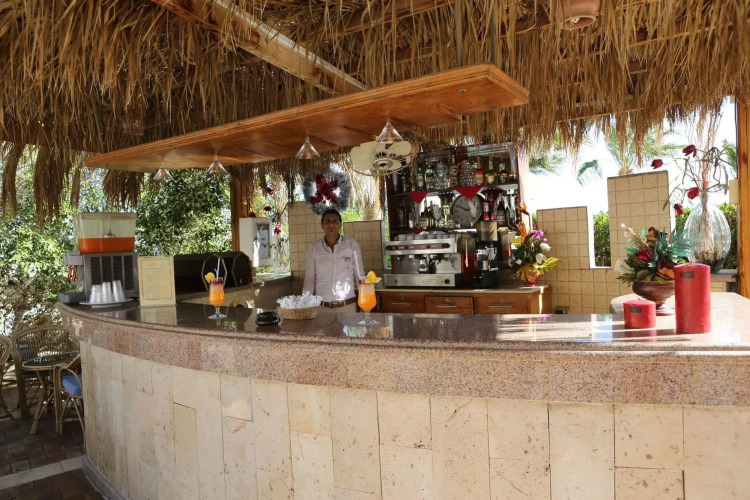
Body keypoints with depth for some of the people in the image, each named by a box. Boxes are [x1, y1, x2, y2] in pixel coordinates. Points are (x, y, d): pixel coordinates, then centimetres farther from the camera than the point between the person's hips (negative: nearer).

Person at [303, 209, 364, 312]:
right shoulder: (314, 248, 4)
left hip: (347, 306, -1)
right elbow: (309, 279, 7)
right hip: (321, 306, 1)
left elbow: (359, 276, 3)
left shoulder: (352, 245, 0)